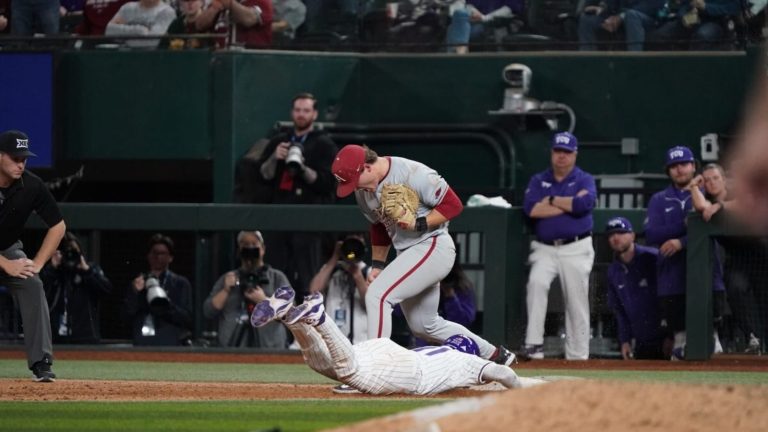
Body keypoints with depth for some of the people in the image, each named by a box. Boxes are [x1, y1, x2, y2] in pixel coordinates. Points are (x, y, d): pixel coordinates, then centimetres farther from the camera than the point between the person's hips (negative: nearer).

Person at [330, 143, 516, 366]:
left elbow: (453, 205, -16)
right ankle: (494, 354, 30)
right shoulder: (364, 189, 4)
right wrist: (377, 265, 13)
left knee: (377, 295, -22)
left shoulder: (413, 174, -21)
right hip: (408, 254, 9)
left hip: (433, 246, -9)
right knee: (424, 325, 16)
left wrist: (419, 224, -24)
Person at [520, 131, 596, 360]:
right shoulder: (538, 180, 10)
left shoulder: (584, 180, 4)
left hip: (576, 249, -1)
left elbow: (584, 204, -18)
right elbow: (531, 208, -9)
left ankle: (577, 356, 9)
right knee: (536, 282, -26)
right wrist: (570, 204, -9)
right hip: (545, 248, 1)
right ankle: (534, 343, -27)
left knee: (577, 303, 1)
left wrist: (552, 200, -8)